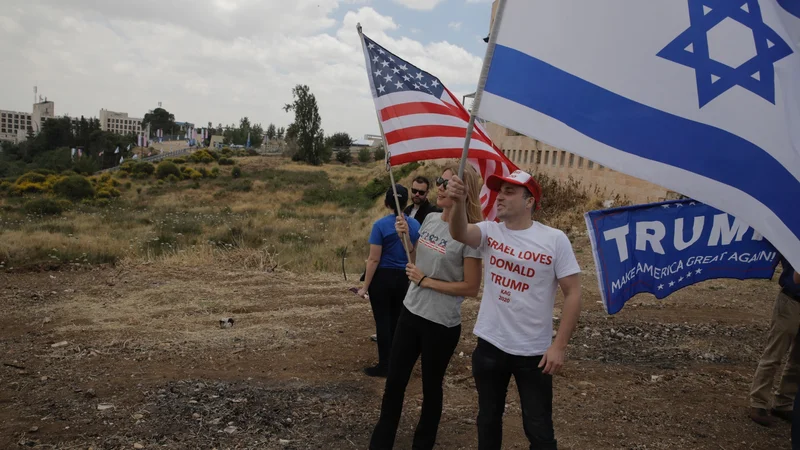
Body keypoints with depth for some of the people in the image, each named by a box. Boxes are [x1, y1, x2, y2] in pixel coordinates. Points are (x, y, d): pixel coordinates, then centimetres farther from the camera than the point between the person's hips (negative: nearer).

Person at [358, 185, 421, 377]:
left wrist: (365, 286, -10)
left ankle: (384, 365, 12)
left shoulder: (381, 225, -16)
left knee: (383, 321, 5)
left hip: (383, 278, -5)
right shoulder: (415, 225, -1)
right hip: (404, 278, 5)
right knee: (397, 320, 15)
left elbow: (374, 259, -16)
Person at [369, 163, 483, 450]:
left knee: (431, 387, 13)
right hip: (411, 313, 7)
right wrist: (405, 236, -2)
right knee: (394, 382, 16)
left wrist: (425, 281, -16)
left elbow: (471, 288, -18)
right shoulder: (430, 219, 2)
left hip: (442, 324, -7)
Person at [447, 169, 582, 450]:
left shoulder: (554, 239, -11)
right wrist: (458, 202, -44)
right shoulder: (489, 232, -3)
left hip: (534, 352, -3)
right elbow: (459, 233, -24)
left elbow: (573, 294, -9)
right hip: (489, 346, 3)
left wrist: (559, 346, -13)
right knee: (488, 418, 20)